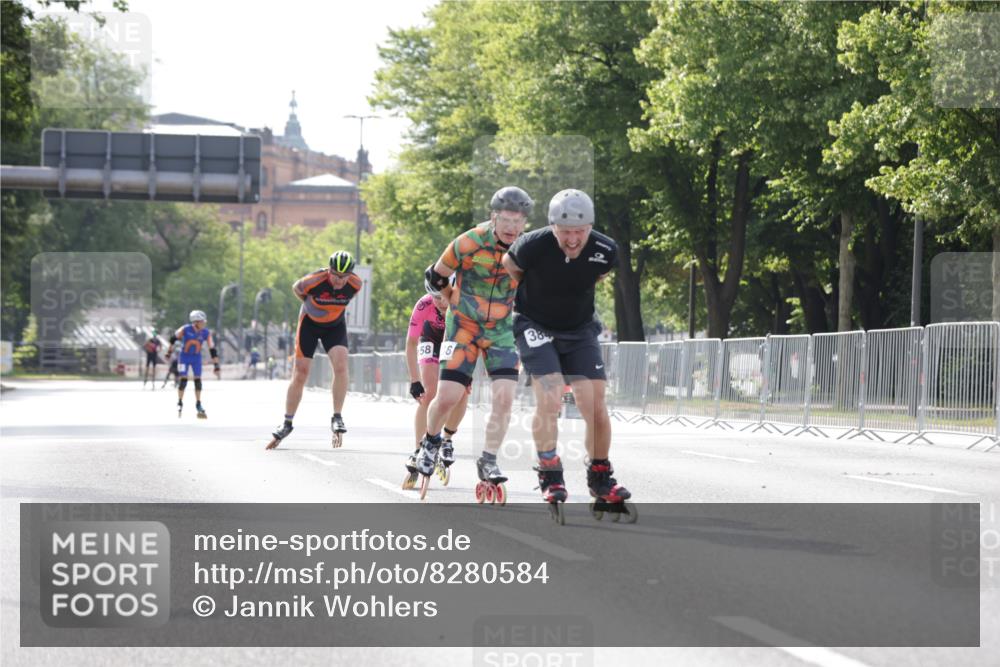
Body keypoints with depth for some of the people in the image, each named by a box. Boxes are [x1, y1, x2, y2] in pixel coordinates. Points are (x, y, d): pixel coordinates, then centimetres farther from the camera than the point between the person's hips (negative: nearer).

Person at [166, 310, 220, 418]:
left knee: (198, 380, 0)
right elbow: (173, 339, -5)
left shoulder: (206, 333, -15)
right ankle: (179, 404, 8)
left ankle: (198, 404, 12)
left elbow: (212, 350, -11)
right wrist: (169, 353, 3)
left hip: (196, 358, 2)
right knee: (183, 379, -6)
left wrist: (217, 366, -13)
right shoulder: (185, 329, -22)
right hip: (184, 357, -2)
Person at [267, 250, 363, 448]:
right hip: (310, 323, -2)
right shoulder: (314, 280, -30)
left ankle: (337, 418, -12)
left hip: (335, 325, 2)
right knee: (300, 374, -2)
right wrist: (312, 305, -3)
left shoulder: (355, 284, -21)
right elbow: (296, 288, -7)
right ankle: (287, 423, 11)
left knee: (341, 365, -22)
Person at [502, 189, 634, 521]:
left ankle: (600, 479, 12)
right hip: (536, 327, -3)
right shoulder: (534, 246, -26)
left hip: (579, 329, 3)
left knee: (596, 405, -4)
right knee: (549, 398, -19)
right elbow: (509, 264, -2)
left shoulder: (606, 251, -18)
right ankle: (550, 475, -4)